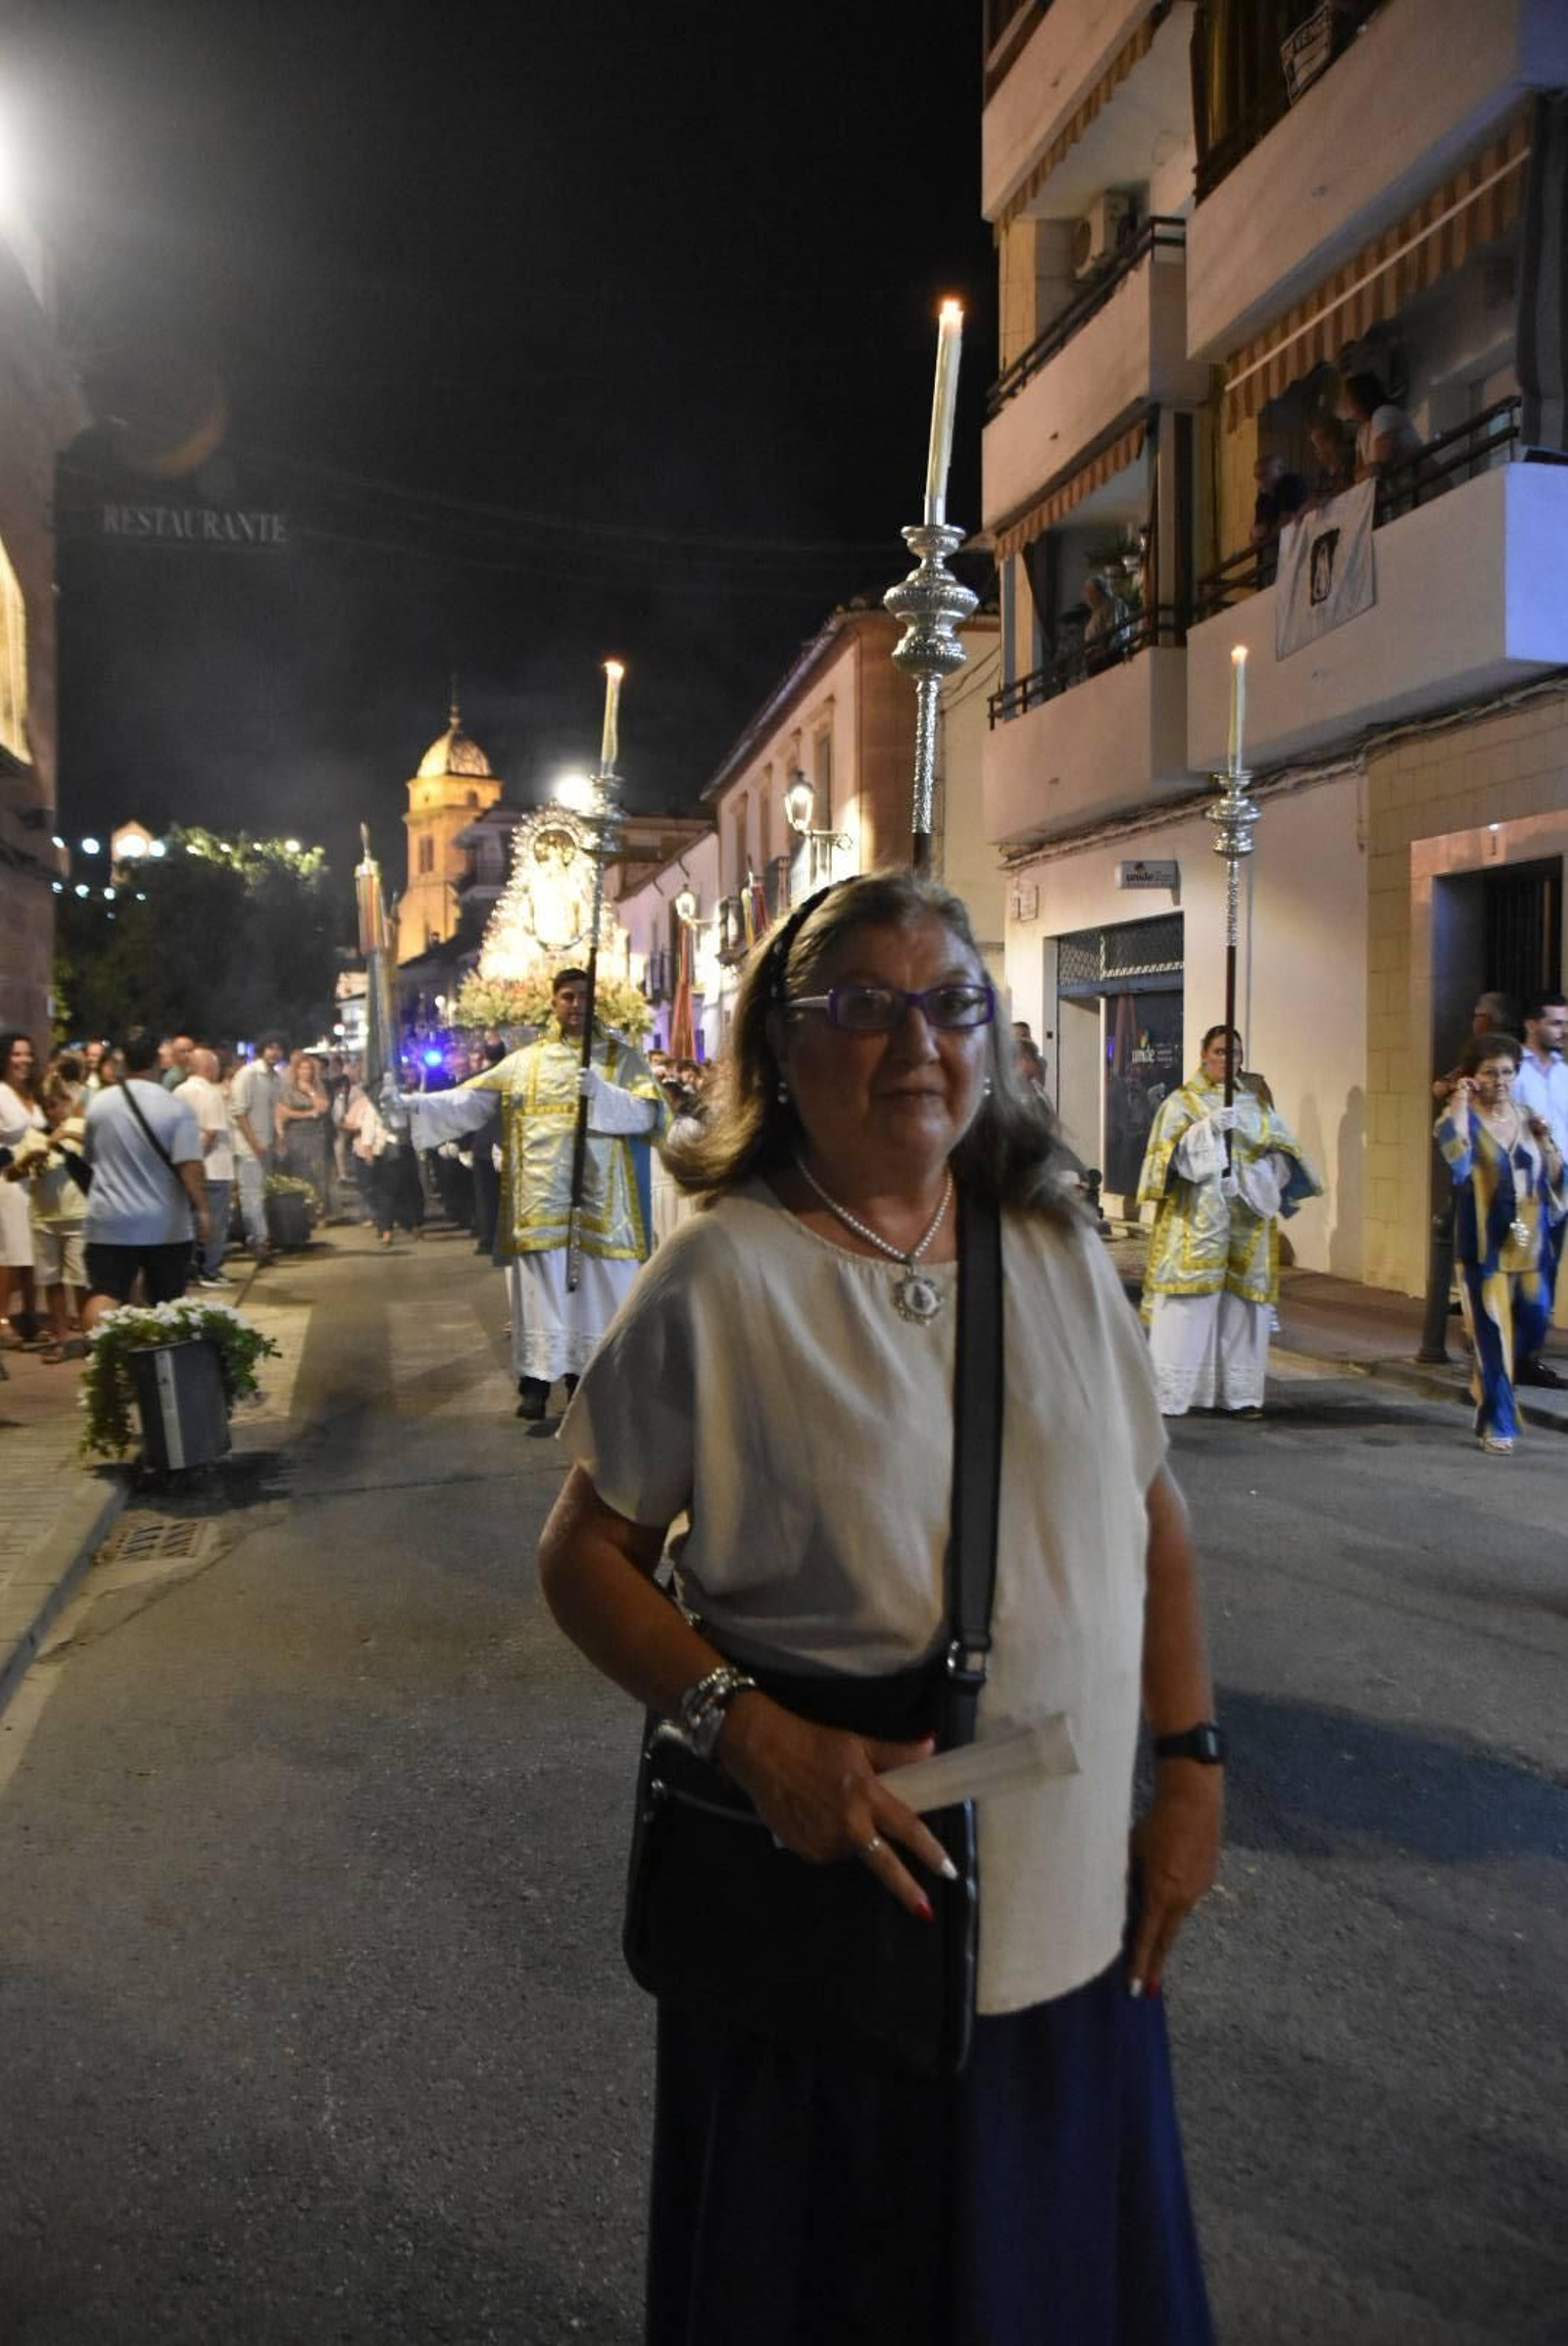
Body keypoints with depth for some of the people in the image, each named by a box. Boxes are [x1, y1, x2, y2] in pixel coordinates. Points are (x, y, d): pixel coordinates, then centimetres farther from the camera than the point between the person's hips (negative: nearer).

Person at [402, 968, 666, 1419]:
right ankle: (536, 1381, 8)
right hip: (541, 1200, 1)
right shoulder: (524, 1062, 11)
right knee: (541, 1290, 0)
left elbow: (650, 1114, -5)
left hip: (601, 1201, -1)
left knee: (597, 1288, 1)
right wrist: (413, 1104, -7)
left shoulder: (622, 1057, 7)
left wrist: (602, 1093, -21)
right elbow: (470, 1099, 6)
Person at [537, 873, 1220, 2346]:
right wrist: (755, 1733, -22)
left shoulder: (1059, 1254, 0)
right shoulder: (723, 1274, -14)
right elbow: (583, 1556, -9)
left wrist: (1189, 1767, 4)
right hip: (832, 1906, -4)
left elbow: (1151, 1511, 8)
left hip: (1074, 1916, 4)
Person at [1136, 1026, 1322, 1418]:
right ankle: (1169, 1393, -6)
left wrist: (1269, 1170, -10)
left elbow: (1280, 1150, 12)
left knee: (1242, 1304, 3)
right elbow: (1171, 1152, -9)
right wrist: (1208, 1128, -23)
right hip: (1198, 1219, -4)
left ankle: (1237, 1392, 9)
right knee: (1189, 1304, -9)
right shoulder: (1181, 1101, 4)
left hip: (1246, 1219, 4)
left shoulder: (1255, 1104, 16)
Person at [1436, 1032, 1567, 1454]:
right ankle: (1497, 1425, 10)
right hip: (1485, 1245, -5)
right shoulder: (1463, 1117, -4)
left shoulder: (1527, 1118, 10)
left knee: (1533, 1331, 10)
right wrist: (1460, 1103, -22)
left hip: (1529, 1243, 5)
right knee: (1492, 1336, -1)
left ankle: (1487, 1383, 39)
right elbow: (1455, 1154, -28)